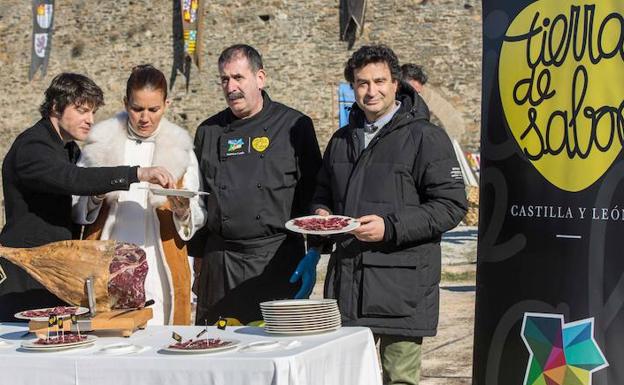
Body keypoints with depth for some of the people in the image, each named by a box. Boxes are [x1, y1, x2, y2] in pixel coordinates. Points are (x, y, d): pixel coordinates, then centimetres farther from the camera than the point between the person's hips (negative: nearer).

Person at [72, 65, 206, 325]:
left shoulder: (180, 148, 8)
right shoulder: (100, 143, 8)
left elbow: (199, 215, 8)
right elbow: (75, 207, 11)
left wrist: (184, 210, -13)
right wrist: (94, 198, -10)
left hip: (160, 271, 0)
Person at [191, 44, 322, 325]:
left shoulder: (294, 126, 1)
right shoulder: (208, 132, 12)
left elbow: (312, 192, 1)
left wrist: (312, 254, -4)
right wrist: (199, 253, 11)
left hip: (277, 259, -3)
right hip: (219, 259, 3)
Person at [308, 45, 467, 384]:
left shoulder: (425, 137, -4)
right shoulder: (342, 140, 18)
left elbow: (451, 206, -9)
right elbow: (323, 191, 31)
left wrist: (391, 227, -17)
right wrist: (320, 212, 7)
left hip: (402, 285, -6)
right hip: (346, 281, 6)